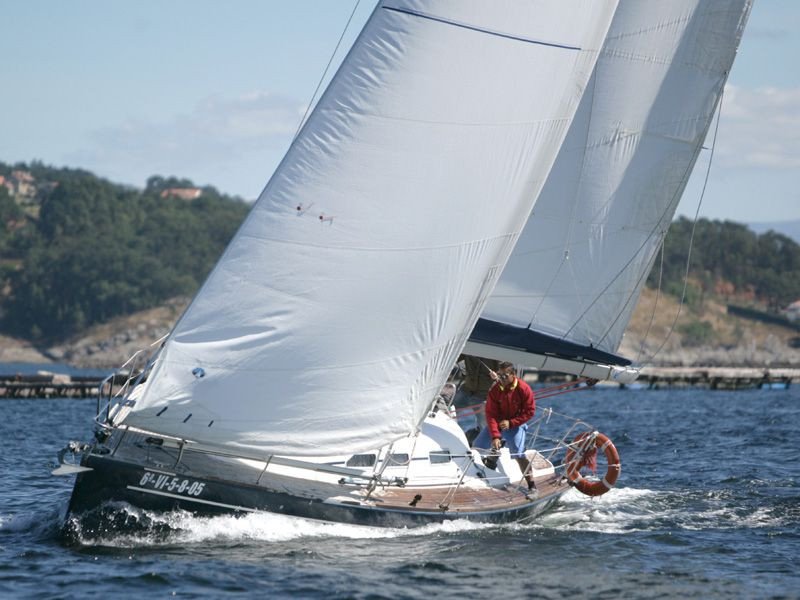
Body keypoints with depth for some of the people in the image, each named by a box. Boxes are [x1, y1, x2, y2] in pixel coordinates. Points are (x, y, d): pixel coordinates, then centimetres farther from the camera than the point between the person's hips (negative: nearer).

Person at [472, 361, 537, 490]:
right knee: (477, 446, 3)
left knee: (518, 454, -20)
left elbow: (529, 411, -14)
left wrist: (510, 423, -23)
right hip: (497, 423, 4)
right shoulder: (495, 390, -16)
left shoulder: (524, 389, -21)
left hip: (516, 424, -4)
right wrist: (495, 436, -27)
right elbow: (490, 414, -18)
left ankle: (531, 484, -12)